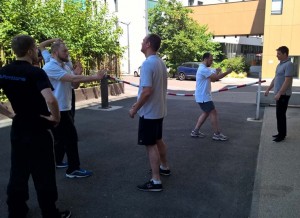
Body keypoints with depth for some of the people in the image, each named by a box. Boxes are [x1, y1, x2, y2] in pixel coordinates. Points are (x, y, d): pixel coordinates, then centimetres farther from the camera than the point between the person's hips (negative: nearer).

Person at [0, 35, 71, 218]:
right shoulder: (36, 72, -19)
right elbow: (50, 100, -34)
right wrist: (56, 117, -17)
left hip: (17, 130, 7)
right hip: (38, 131, -6)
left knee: (18, 173, 18)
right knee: (43, 175, 6)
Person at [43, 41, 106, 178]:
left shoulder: (65, 66, 12)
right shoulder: (50, 67, -18)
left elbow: (74, 84, 9)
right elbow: (73, 79, -28)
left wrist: (76, 75, -11)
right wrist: (95, 77, -26)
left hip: (64, 108, 9)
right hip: (58, 110, -9)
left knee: (61, 137, 18)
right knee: (71, 137, -6)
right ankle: (73, 169, 4)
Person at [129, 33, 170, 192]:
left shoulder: (147, 63, -21)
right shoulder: (161, 62, 9)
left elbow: (147, 91, -27)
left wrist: (135, 109, -15)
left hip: (148, 112, -9)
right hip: (159, 110, 9)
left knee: (150, 145, -2)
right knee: (158, 140, 23)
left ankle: (156, 182, 4)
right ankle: (164, 167, 39)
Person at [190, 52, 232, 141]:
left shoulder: (204, 69, 16)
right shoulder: (203, 69, -19)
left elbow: (213, 79, 16)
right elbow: (216, 77, -24)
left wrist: (217, 71, 0)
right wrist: (227, 72, -13)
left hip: (203, 96, 11)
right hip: (203, 97, -11)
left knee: (205, 113, 16)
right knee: (213, 113, -5)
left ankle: (195, 131, 18)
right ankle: (217, 134, 2)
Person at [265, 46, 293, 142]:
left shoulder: (288, 64, -16)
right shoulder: (280, 64, 13)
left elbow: (287, 81, -22)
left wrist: (279, 93, -24)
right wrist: (268, 89, 21)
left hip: (283, 94, -9)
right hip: (279, 94, 9)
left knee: (280, 114, -4)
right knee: (280, 114, 14)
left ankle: (282, 135, 6)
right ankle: (281, 133, 24)